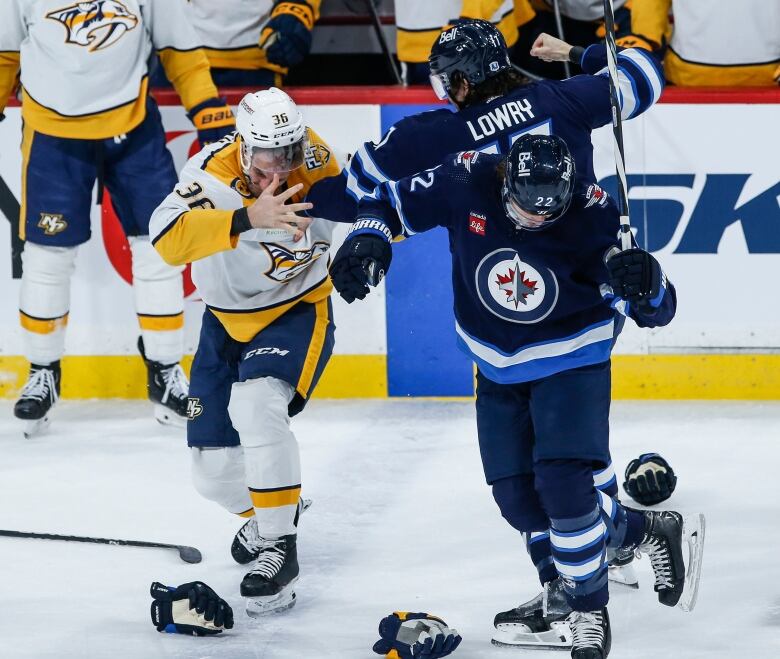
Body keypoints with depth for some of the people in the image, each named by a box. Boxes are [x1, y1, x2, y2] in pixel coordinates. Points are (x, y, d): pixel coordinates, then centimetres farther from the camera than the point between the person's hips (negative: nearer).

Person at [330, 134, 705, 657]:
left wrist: (645, 283, -47)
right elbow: (393, 199, -3)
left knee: (562, 482, -21)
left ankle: (590, 613, 0)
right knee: (519, 501, 2)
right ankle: (646, 530, 24)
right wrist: (368, 236, -22)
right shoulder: (467, 183, -20)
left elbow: (657, 310, -24)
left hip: (572, 363, -4)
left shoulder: (593, 214, -25)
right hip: (499, 370, 4)